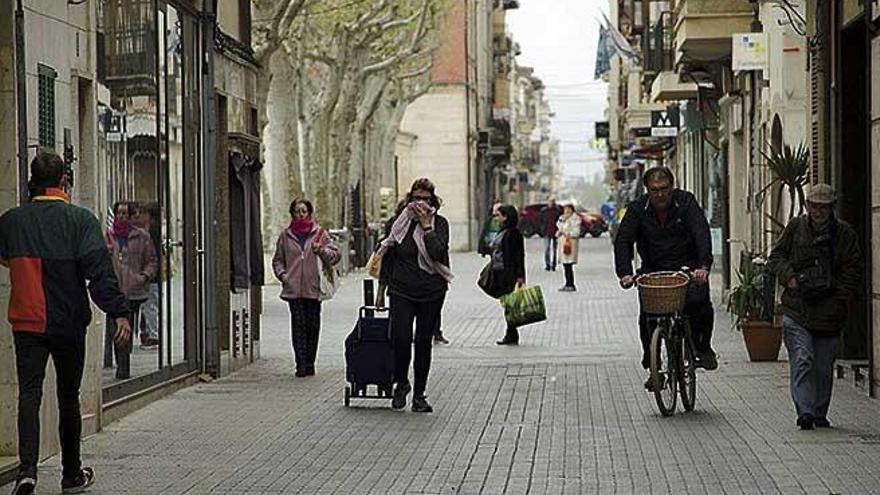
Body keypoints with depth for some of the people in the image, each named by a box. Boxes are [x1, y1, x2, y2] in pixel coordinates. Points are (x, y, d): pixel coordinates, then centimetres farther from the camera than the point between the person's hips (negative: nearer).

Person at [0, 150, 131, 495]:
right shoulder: (80, 220, -8)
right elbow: (99, 270, -15)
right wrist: (119, 312, -17)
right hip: (68, 323, -1)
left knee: (29, 394, -2)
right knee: (68, 397, 12)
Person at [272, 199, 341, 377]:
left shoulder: (319, 233, 8)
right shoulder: (286, 235, 12)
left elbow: (335, 256, 6)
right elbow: (278, 260, 19)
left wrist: (321, 250, -12)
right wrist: (282, 275, 2)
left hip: (313, 288, 0)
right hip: (294, 288, 0)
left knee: (313, 326, 3)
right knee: (298, 325, -7)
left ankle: (309, 363, 12)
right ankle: (301, 364, -10)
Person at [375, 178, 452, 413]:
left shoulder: (440, 223, 0)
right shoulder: (397, 222, 2)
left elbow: (438, 253, -16)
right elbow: (387, 257, 10)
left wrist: (426, 225, -17)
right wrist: (381, 290, 11)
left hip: (432, 292, 0)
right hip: (402, 291, 0)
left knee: (423, 341, 5)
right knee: (401, 338, -14)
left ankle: (419, 394, 16)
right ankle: (401, 383, 11)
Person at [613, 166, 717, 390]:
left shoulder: (686, 202, -6)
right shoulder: (637, 209, -2)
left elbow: (702, 234, -17)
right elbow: (623, 240, -9)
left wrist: (703, 266, -32)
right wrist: (625, 273, -25)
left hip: (687, 268, -1)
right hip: (653, 271, 2)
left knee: (699, 302, -24)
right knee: (647, 315, -12)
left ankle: (703, 347, 1)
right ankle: (651, 366, 4)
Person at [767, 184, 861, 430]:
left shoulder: (845, 234, 4)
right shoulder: (795, 227, 5)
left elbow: (853, 271, 3)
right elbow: (776, 257, 10)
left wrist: (840, 298, -7)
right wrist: (789, 277, -8)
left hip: (829, 312, 1)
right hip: (797, 309, -1)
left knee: (824, 368, 9)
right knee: (802, 360, -12)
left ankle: (820, 414, 21)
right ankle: (805, 412, -14)